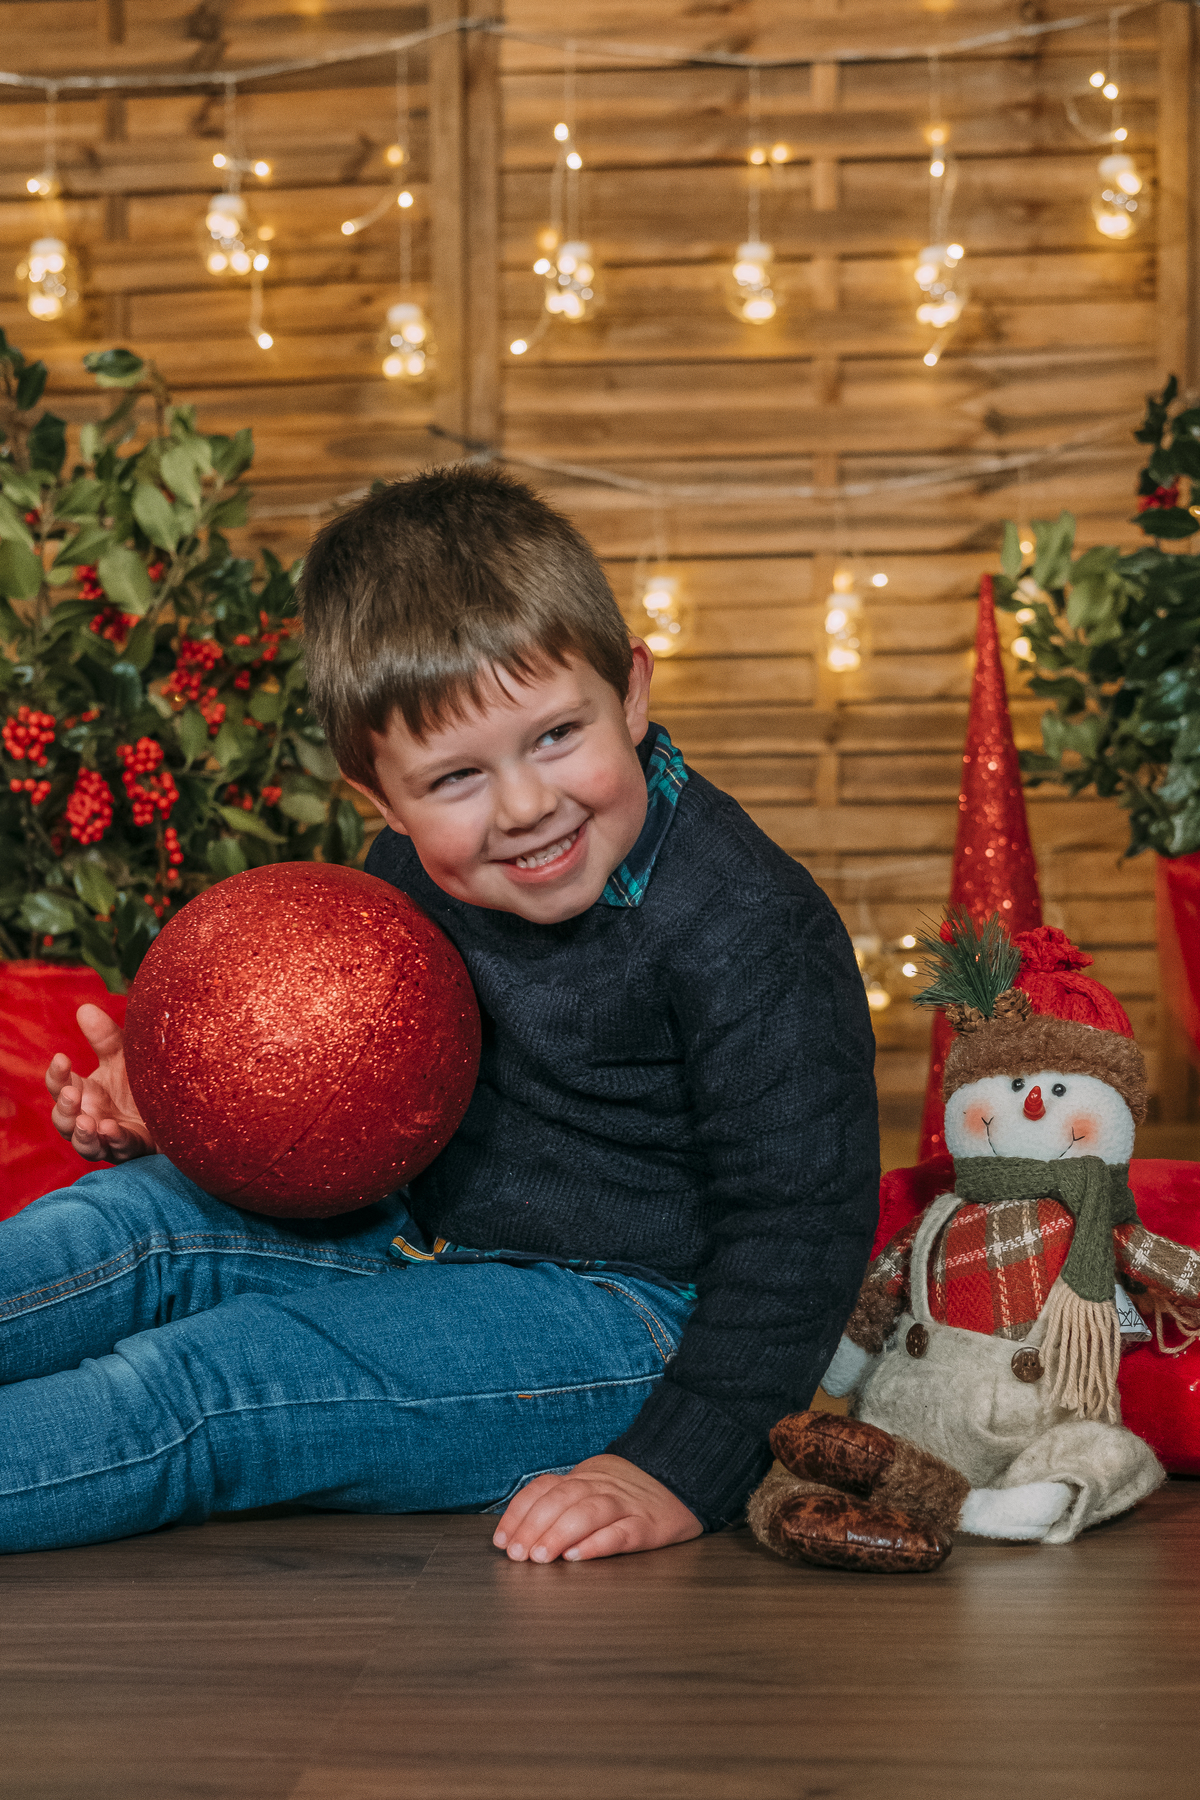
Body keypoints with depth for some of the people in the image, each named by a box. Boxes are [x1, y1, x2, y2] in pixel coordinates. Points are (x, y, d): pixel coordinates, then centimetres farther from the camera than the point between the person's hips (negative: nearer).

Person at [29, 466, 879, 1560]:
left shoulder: (749, 930, -24)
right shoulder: (414, 871, -1)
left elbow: (796, 1224, -20)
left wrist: (680, 1472, -25)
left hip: (618, 1311, -8)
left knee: (197, 1392, -20)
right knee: (138, 1221, -5)